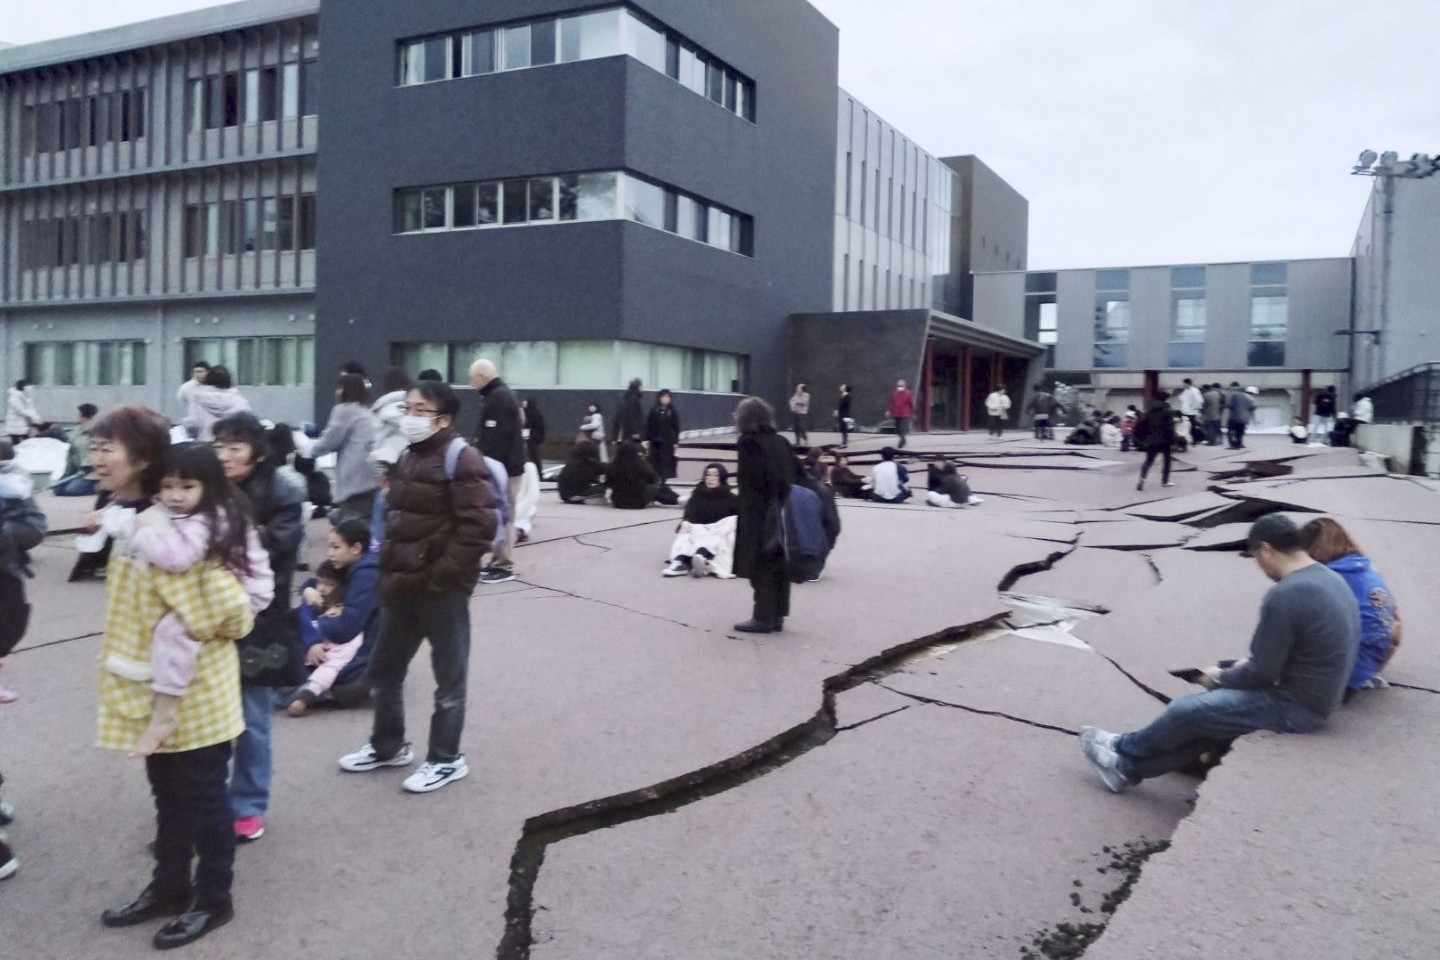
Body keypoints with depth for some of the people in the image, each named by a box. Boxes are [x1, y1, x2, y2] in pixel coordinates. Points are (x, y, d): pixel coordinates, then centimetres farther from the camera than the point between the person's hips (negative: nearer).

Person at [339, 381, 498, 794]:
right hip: (402, 585, 9)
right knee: (384, 669, 19)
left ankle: (446, 759, 20)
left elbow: (478, 526, -21)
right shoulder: (409, 458, 14)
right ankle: (387, 746, 38)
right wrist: (389, 569, 12)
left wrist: (441, 576, -20)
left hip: (442, 589, -9)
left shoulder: (462, 459, -14)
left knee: (449, 677, 6)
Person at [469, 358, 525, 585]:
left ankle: (505, 566, -3)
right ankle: (498, 560, 18)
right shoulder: (500, 395, 17)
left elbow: (496, 439, -23)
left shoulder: (499, 398, -16)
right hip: (505, 465, 10)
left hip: (503, 467, -10)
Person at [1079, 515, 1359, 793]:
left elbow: (1262, 674, -19)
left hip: (1295, 706, -9)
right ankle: (1129, 767, 20)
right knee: (1212, 701, 15)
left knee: (1188, 710, -1)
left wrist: (1220, 678, -1)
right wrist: (1248, 664, 9)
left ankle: (1124, 749, 23)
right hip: (1314, 697, 9)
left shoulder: (1285, 596, -25)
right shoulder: (1330, 579, 6)